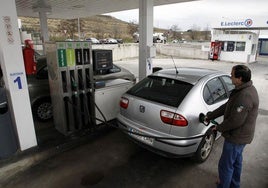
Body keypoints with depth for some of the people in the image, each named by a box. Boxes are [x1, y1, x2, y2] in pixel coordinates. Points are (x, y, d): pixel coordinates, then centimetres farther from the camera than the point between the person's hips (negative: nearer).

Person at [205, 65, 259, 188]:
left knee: (225, 165, 6)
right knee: (236, 161, 27)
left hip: (236, 138, -11)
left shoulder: (244, 96, -31)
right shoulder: (245, 89, 3)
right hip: (241, 136, 11)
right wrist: (209, 116, 8)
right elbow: (227, 106, 8)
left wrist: (219, 128, -12)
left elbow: (236, 121, -30)